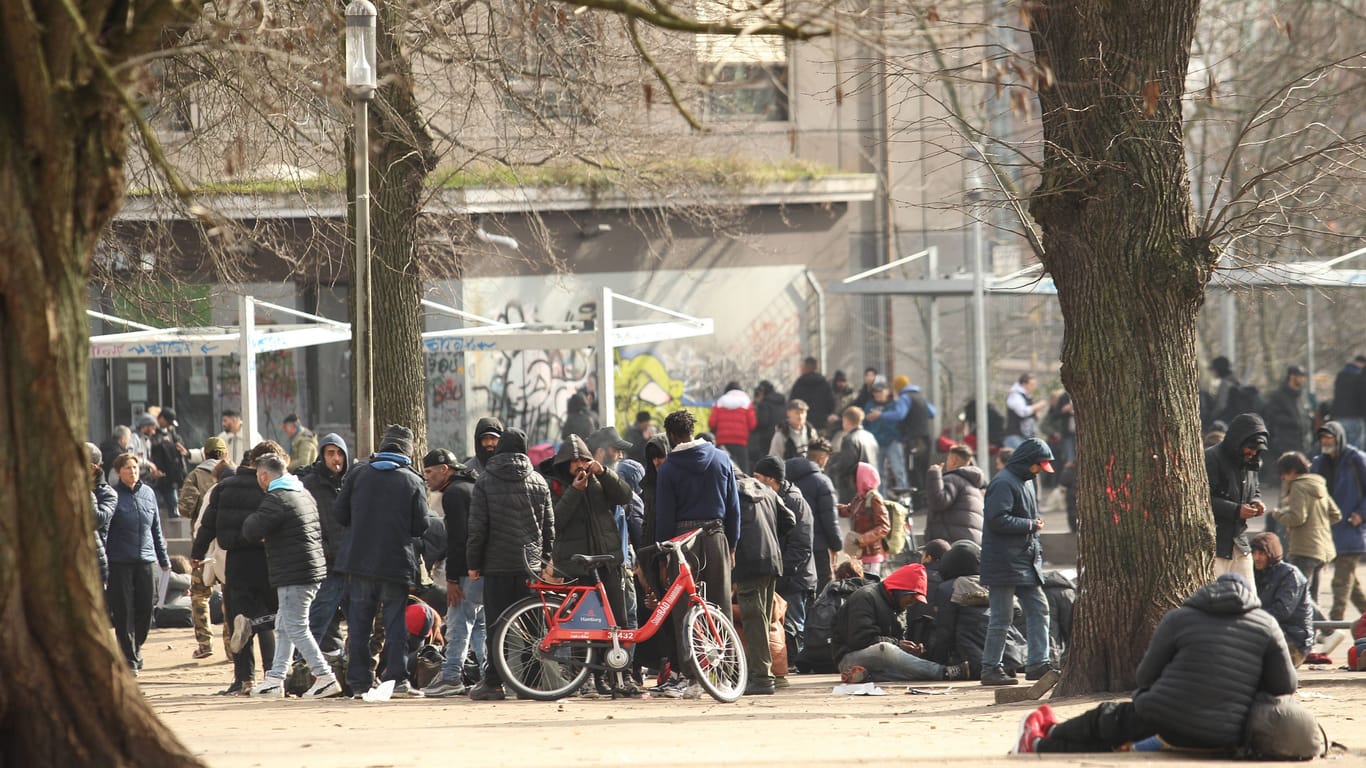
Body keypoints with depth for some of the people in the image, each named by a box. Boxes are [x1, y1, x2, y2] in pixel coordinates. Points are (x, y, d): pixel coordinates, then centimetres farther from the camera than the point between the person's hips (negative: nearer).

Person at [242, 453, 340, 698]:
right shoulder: (304, 495, 16)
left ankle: (325, 678, -9)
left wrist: (253, 518, 6)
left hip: (293, 576, -10)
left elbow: (251, 531, -17)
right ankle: (275, 679, 16)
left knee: (296, 628, -6)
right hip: (315, 570, 10)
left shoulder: (276, 500, -14)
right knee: (284, 626, 15)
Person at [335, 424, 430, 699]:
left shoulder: (358, 473, 1)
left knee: (359, 623, 7)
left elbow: (339, 512, 2)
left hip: (359, 560, 2)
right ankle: (397, 679, -3)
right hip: (396, 562, -2)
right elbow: (420, 526, -4)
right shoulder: (413, 481, -4)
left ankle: (360, 681, 7)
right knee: (395, 623, 3)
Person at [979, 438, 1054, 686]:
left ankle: (1037, 663, 10)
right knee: (1001, 617, -5)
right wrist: (1031, 525, -14)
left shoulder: (1026, 482, 18)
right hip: (1004, 562, -10)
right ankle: (990, 669, 0)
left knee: (1039, 609, 7)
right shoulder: (1004, 483, -14)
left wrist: (1037, 553, 15)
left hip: (1026, 562, 10)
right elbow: (998, 519, -24)